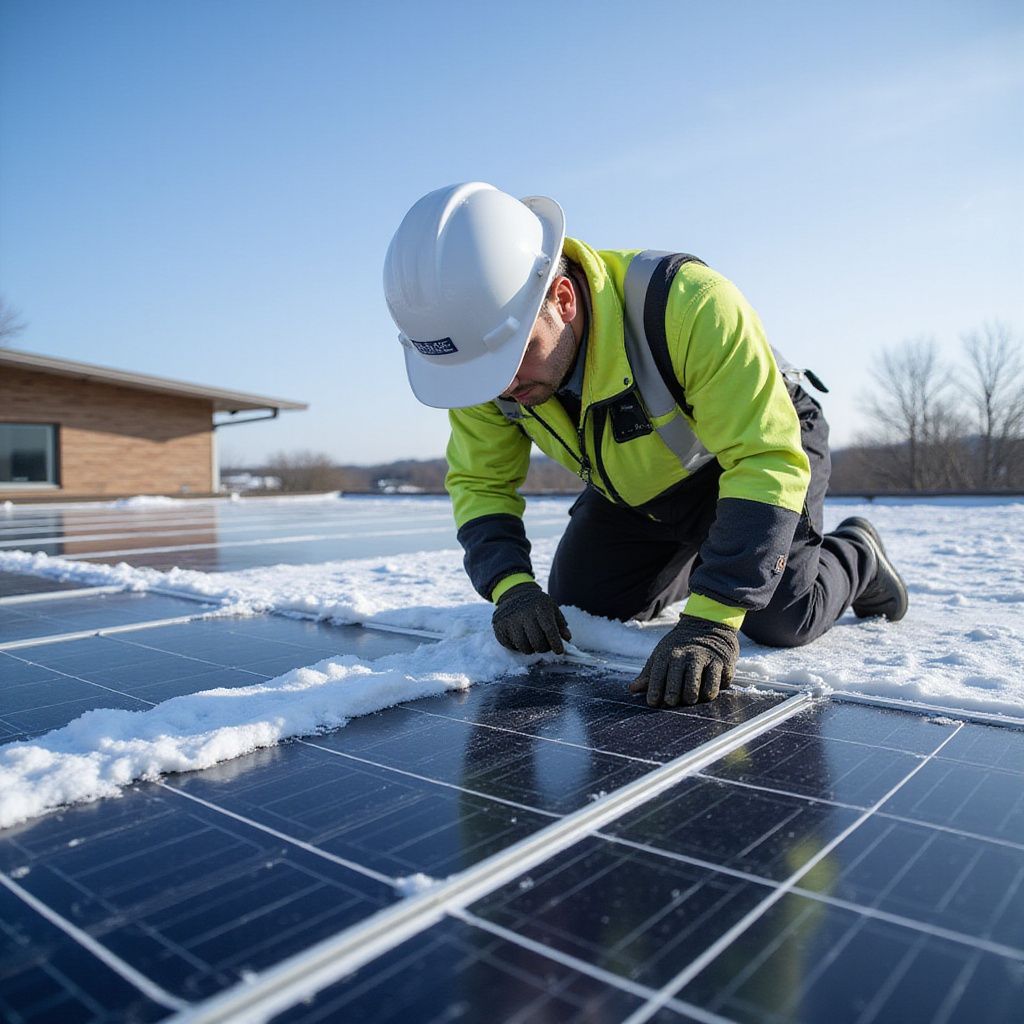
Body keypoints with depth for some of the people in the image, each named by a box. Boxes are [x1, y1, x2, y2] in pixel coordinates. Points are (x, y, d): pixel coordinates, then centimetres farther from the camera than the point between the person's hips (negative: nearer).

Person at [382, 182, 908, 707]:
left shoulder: (689, 305, -41)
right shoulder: (478, 346, -23)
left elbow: (768, 461, -39)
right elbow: (479, 483, -12)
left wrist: (711, 621, -45)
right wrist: (510, 586, -30)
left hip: (755, 449, -5)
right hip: (635, 485, 5)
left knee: (779, 619, -22)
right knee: (577, 607, 3)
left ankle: (857, 556, 13)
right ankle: (688, 567, 31)